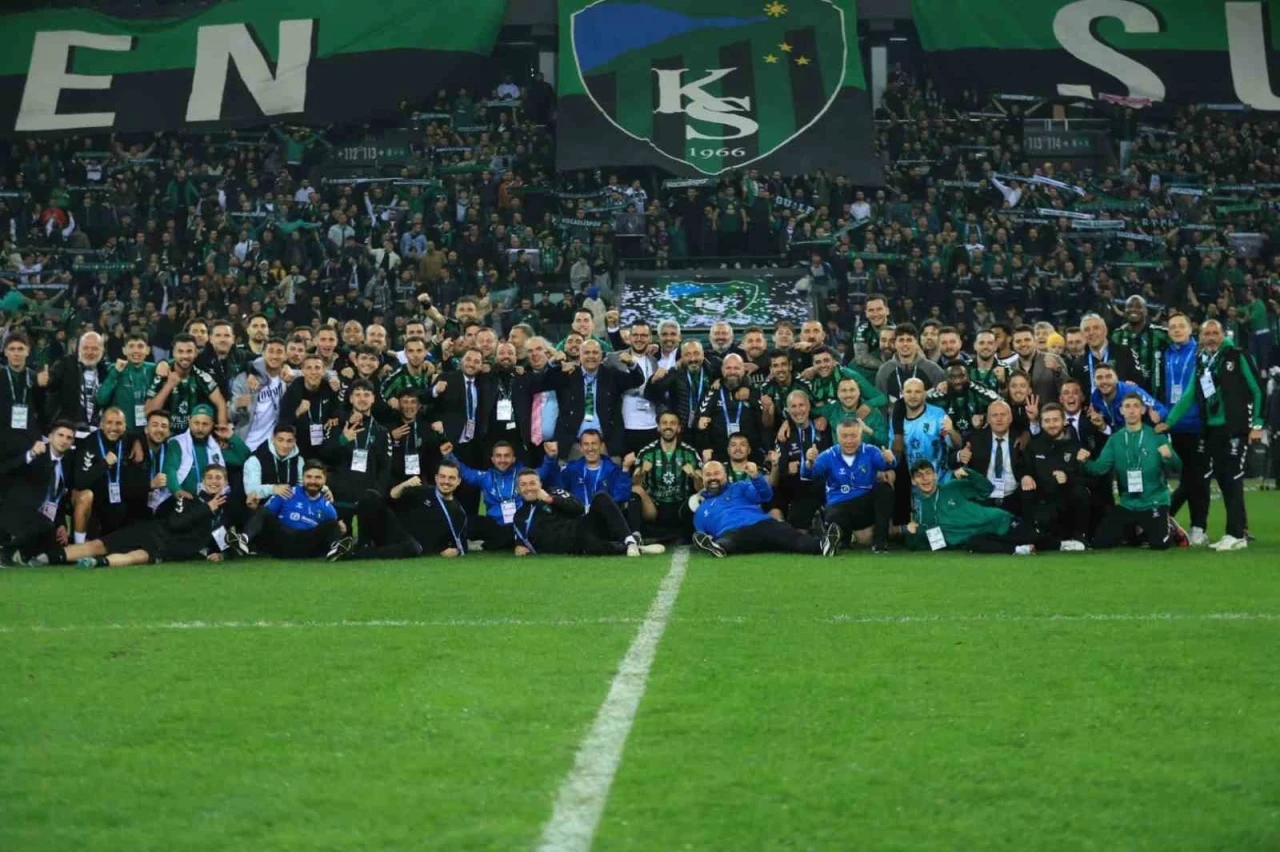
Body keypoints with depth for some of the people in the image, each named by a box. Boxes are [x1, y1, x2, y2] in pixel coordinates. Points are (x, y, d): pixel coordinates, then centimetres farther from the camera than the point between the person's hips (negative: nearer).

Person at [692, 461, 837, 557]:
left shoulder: (739, 488, 28)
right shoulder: (701, 510, 32)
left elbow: (765, 495, 11)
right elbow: (701, 534, 27)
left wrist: (755, 477, -10)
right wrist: (702, 539, 1)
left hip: (761, 524, 0)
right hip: (731, 533, 0)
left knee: (792, 538, -32)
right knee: (727, 542, -41)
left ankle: (822, 545, -58)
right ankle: (718, 547, -76)